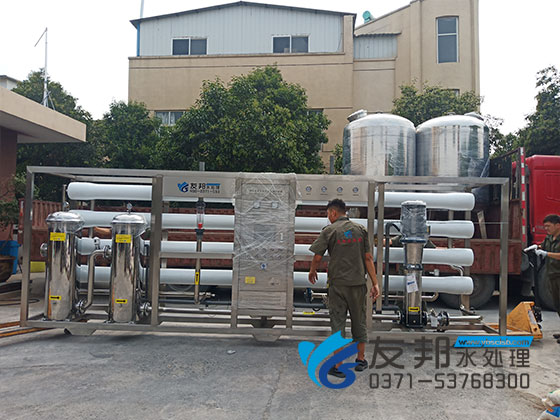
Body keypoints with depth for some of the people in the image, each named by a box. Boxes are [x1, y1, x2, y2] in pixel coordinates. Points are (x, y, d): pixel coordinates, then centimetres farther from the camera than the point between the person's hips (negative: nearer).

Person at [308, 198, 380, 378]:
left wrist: (312, 272, 14)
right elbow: (368, 258, 1)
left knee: (338, 322, 3)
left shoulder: (329, 230, -5)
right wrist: (375, 283, 3)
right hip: (358, 282, 3)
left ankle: (338, 366, 6)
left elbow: (317, 257, -6)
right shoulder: (360, 229, 4)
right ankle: (361, 360, 26)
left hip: (338, 283, -3)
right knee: (359, 320, 16)